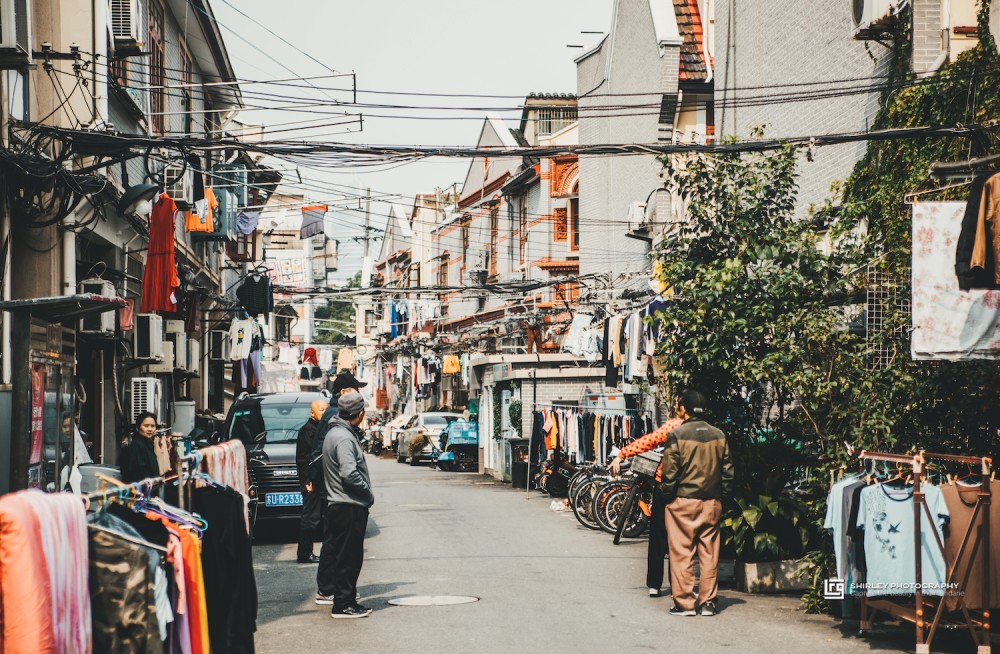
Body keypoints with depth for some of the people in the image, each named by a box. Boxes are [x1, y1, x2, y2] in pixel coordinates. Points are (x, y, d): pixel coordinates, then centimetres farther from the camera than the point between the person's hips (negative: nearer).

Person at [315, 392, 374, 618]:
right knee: (349, 555, -6)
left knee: (334, 549, 21)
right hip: (350, 506, -11)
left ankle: (326, 590, 34)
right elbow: (349, 474, -26)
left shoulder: (334, 433, 13)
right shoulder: (344, 438, -19)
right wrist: (368, 493, -14)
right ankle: (343, 604, -4)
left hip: (336, 504, 11)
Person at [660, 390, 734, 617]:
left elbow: (670, 472, -10)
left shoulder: (677, 435, -9)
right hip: (712, 503, 4)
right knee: (709, 553, 8)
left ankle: (684, 603, 2)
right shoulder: (718, 435, 5)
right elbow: (727, 471, 8)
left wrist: (666, 496, 2)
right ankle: (707, 602, 10)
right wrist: (722, 496, 16)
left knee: (682, 553, 2)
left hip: (683, 502, -4)